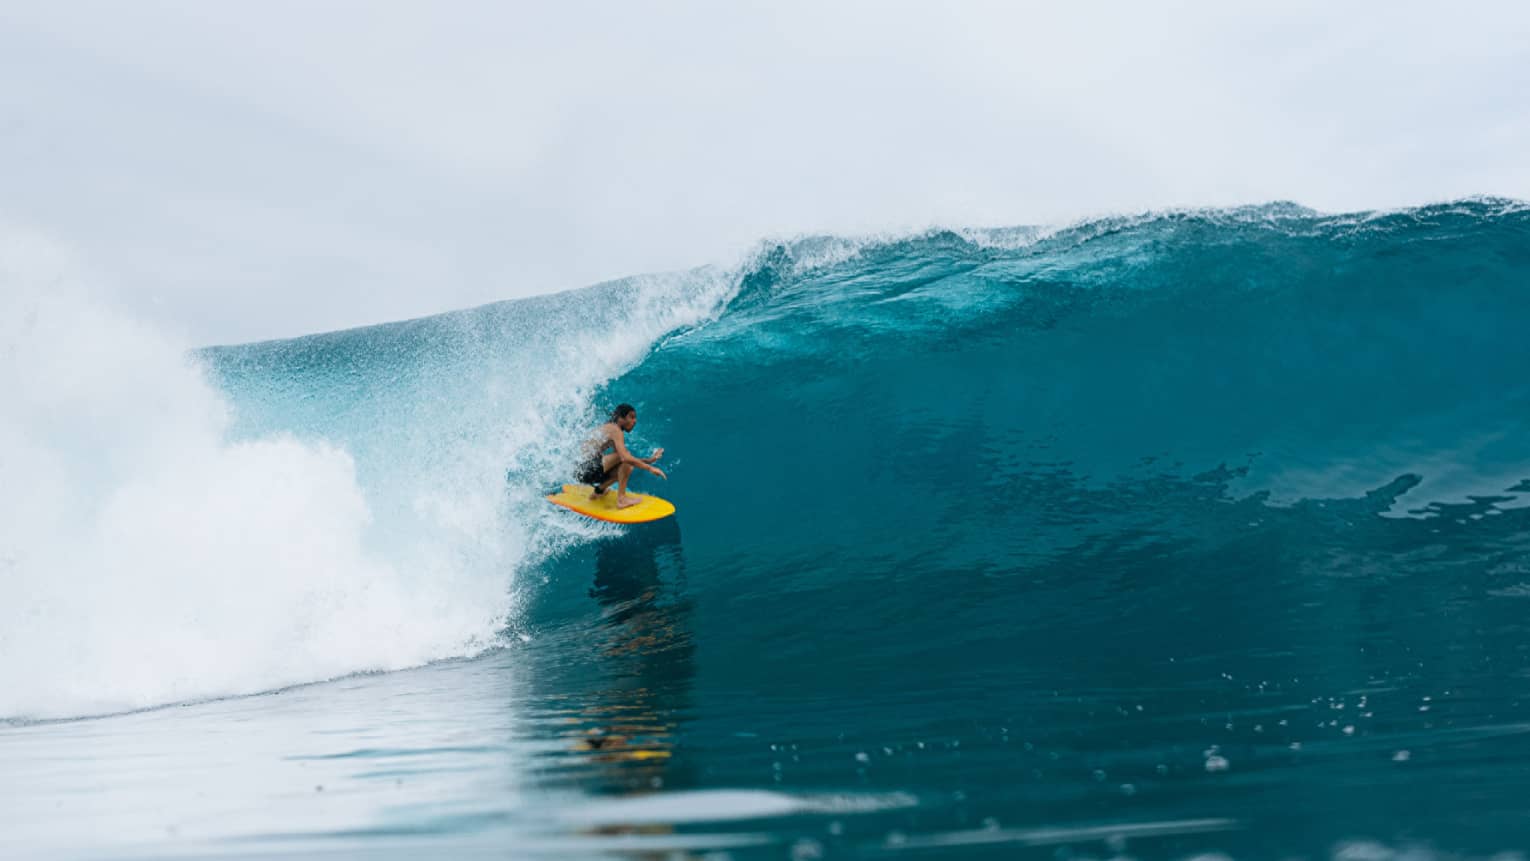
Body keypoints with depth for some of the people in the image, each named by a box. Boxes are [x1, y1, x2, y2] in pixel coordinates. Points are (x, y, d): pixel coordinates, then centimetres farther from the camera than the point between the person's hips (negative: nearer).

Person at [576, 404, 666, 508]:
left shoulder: (609, 428, 17)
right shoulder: (615, 430, -12)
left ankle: (598, 490, 22)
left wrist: (649, 460, 9)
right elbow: (625, 457, -27)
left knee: (628, 467, 17)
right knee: (626, 462, -20)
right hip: (586, 471, -10)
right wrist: (649, 468, -21)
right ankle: (621, 499, -14)